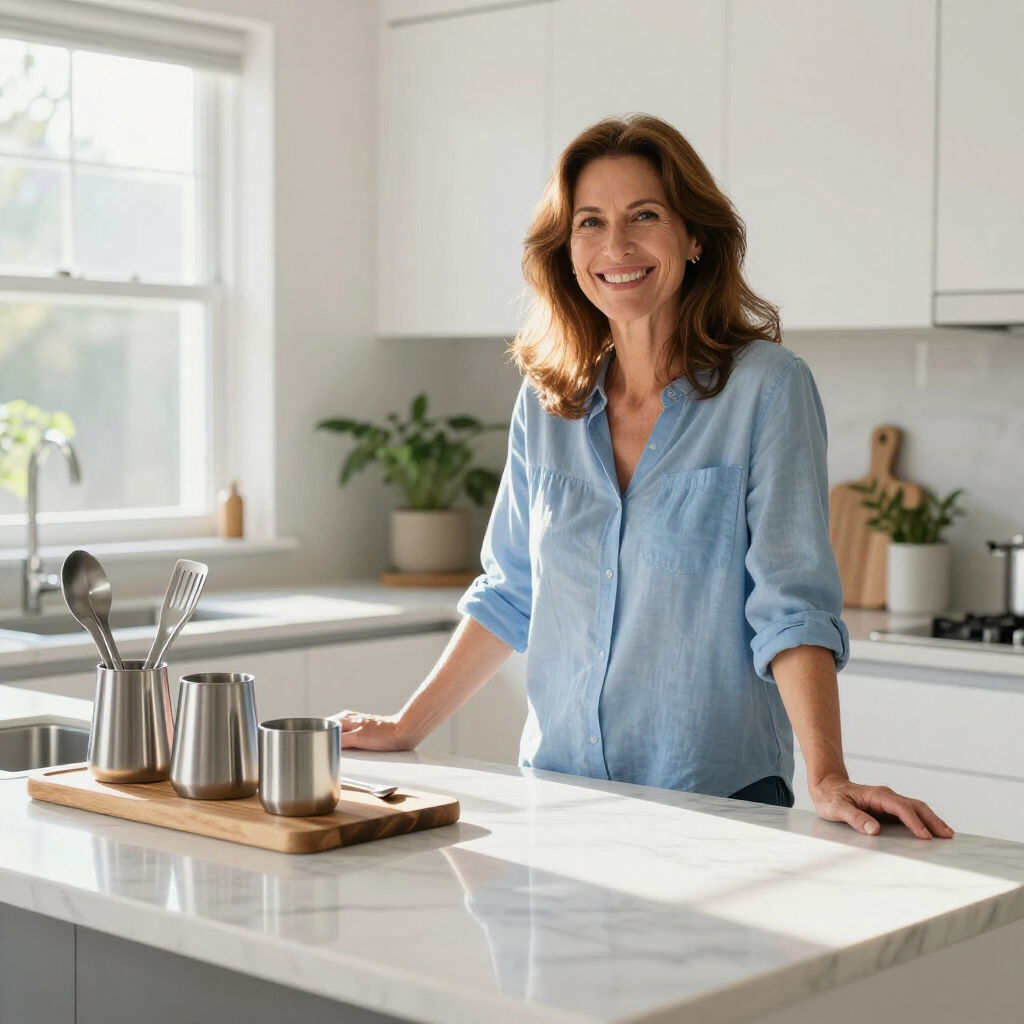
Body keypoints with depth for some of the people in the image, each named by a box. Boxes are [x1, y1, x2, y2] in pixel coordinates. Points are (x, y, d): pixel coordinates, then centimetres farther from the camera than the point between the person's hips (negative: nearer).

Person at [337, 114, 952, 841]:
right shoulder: (546, 399, 5)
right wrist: (407, 728, 12)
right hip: (558, 787, 4)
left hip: (717, 799, -4)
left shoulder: (766, 387, -9)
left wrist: (827, 778, -24)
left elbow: (793, 603, -13)